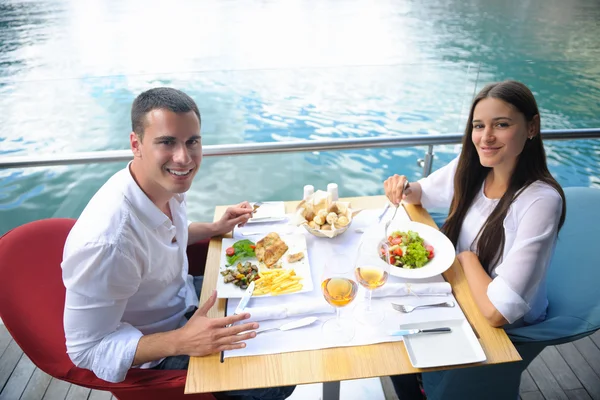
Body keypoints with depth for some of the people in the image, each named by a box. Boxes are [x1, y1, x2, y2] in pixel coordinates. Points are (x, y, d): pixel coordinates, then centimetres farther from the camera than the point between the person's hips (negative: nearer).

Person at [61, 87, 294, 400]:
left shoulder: (166, 183, -13)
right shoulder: (105, 243, -39)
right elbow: (86, 349, -27)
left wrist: (215, 228, -1)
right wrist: (180, 341, -36)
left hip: (184, 295, 8)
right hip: (153, 355, -7)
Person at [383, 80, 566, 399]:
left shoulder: (541, 201, -32)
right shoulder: (470, 168, -13)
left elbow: (497, 311, -35)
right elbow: (424, 192, 7)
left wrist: (467, 257, -19)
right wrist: (404, 190, -15)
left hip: (508, 326, -5)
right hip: (464, 293, 5)